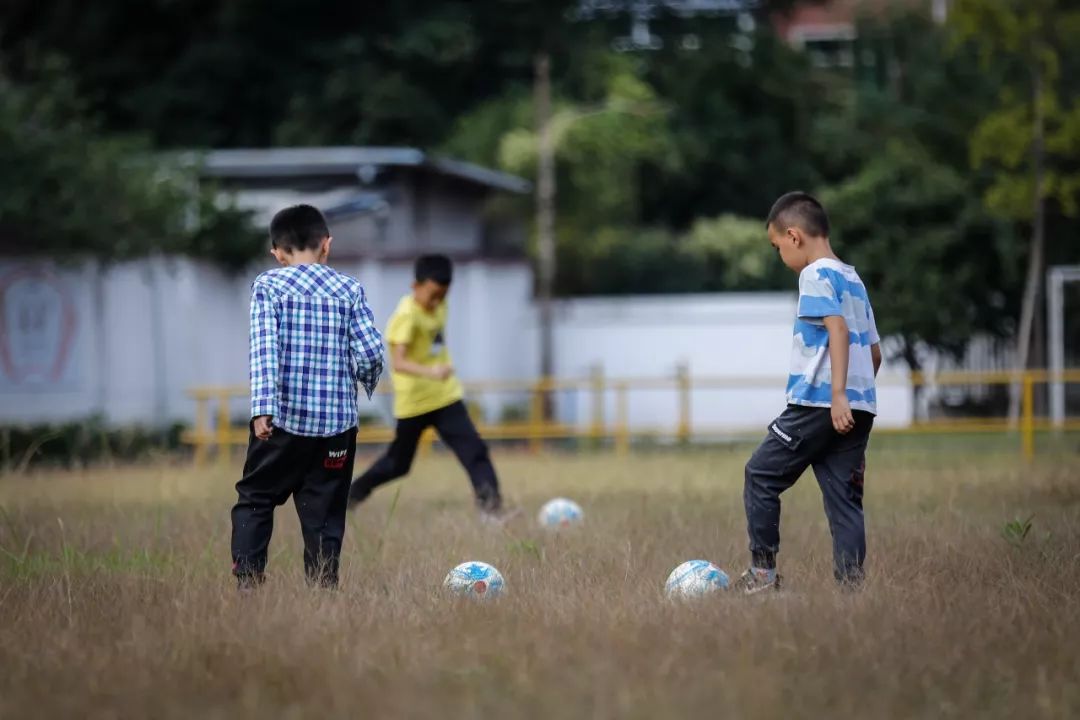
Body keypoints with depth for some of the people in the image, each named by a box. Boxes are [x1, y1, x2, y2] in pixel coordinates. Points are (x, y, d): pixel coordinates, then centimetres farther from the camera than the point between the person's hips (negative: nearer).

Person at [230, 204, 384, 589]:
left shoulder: (268, 285, -1)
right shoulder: (348, 289, 4)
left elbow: (264, 348, -13)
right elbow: (370, 352, -3)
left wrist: (263, 407, -20)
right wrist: (365, 382, 19)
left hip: (283, 418, -1)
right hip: (336, 421, 1)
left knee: (255, 499, 12)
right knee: (324, 513, 7)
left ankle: (247, 582, 2)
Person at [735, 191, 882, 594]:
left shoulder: (816, 275, -6)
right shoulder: (853, 279, 20)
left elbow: (838, 330, -20)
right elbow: (874, 350, 22)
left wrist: (838, 394, -27)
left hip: (818, 403, -8)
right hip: (860, 407, 8)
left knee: (761, 475, 4)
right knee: (844, 497, 5)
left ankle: (763, 573, 5)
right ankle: (852, 587, -2)